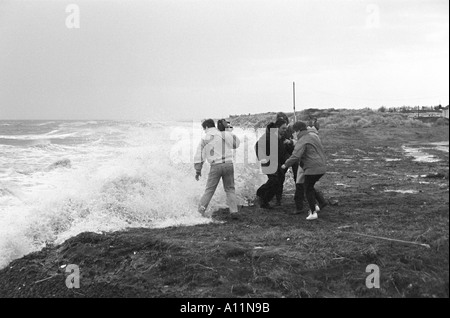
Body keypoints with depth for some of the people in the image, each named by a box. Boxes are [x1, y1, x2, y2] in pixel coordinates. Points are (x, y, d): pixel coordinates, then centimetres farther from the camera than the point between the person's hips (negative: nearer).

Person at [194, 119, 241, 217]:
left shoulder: (205, 139, 2)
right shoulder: (226, 134, 6)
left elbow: (199, 155, 3)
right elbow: (237, 143, 21)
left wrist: (198, 171, 10)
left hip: (215, 166, -2)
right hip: (228, 164, 2)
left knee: (209, 189, 10)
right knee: (230, 189, 12)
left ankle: (201, 208, 1)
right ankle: (233, 210, 3)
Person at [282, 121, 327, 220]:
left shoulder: (302, 141, -14)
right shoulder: (314, 136, 13)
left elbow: (295, 156, -25)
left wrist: (286, 165, -9)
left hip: (312, 169, -8)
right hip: (322, 167, 8)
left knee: (308, 190, 4)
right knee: (310, 186, 24)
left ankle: (313, 213, 4)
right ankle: (314, 206, 22)